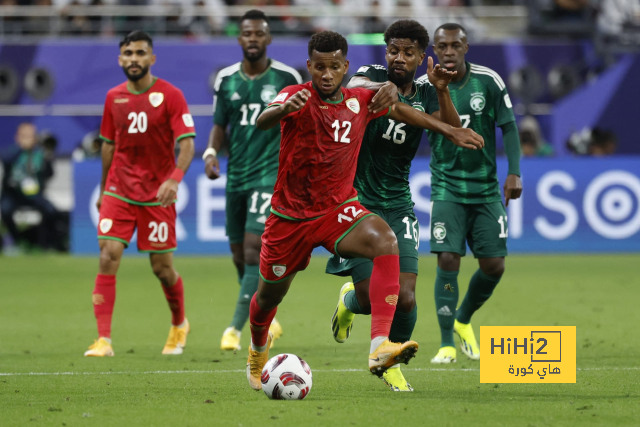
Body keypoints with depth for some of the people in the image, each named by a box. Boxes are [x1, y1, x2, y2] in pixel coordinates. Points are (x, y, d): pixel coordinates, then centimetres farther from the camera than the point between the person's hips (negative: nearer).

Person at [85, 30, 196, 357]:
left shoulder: (170, 95, -7)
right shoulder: (114, 97, 6)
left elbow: (186, 144, -12)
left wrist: (174, 179, -29)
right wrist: (103, 190, 20)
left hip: (157, 195, -3)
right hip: (118, 192, 3)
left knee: (162, 268, 4)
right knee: (108, 257, -13)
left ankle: (179, 325, 33)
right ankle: (103, 340, -15)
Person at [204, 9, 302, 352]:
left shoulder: (286, 78, -3)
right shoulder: (226, 80, 6)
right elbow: (220, 125, 12)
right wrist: (211, 151, -7)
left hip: (270, 174, -4)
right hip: (236, 176, 5)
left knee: (254, 249, -17)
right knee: (239, 255, 10)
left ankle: (236, 328, -18)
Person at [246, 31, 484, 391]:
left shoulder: (360, 101, -1)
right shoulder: (297, 97, -14)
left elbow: (398, 109, 20)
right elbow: (263, 121, -36)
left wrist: (451, 131, 20)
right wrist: (283, 109, -60)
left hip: (339, 209, 2)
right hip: (290, 214, -2)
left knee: (385, 240, -30)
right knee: (270, 296, 13)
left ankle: (380, 347, -41)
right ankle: (258, 351, 51)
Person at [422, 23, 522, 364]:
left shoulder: (488, 81, -4)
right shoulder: (425, 88, -6)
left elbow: (508, 127, 1)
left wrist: (514, 172, -8)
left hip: (486, 189, 2)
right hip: (447, 188, -2)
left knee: (494, 265, -1)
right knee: (447, 260, -14)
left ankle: (463, 321, 27)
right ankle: (447, 344, -3)